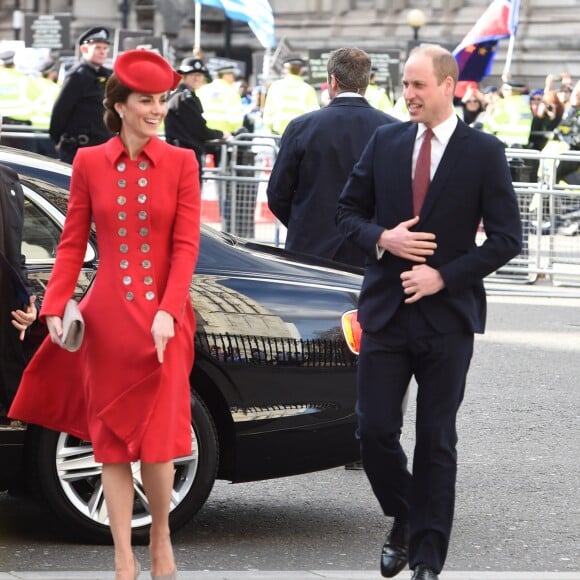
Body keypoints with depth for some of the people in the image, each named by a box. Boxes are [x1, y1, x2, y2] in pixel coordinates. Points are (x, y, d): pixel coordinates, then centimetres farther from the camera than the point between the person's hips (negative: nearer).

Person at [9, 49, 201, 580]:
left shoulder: (181, 163, 0)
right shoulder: (89, 163, 2)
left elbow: (186, 246, -5)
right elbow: (72, 243, 3)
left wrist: (167, 312, -16)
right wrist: (55, 307, -8)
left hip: (163, 317, -1)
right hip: (107, 317, 1)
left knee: (157, 440, 0)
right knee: (112, 440, 4)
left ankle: (161, 534, 25)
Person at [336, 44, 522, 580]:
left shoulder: (484, 152, -5)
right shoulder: (385, 142, 5)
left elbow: (507, 238, -7)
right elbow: (348, 211, 11)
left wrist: (442, 277, -14)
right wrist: (381, 238, -9)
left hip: (447, 315, -2)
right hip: (387, 309, 3)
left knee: (436, 440, 4)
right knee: (375, 430, -1)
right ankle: (404, 518, 26)